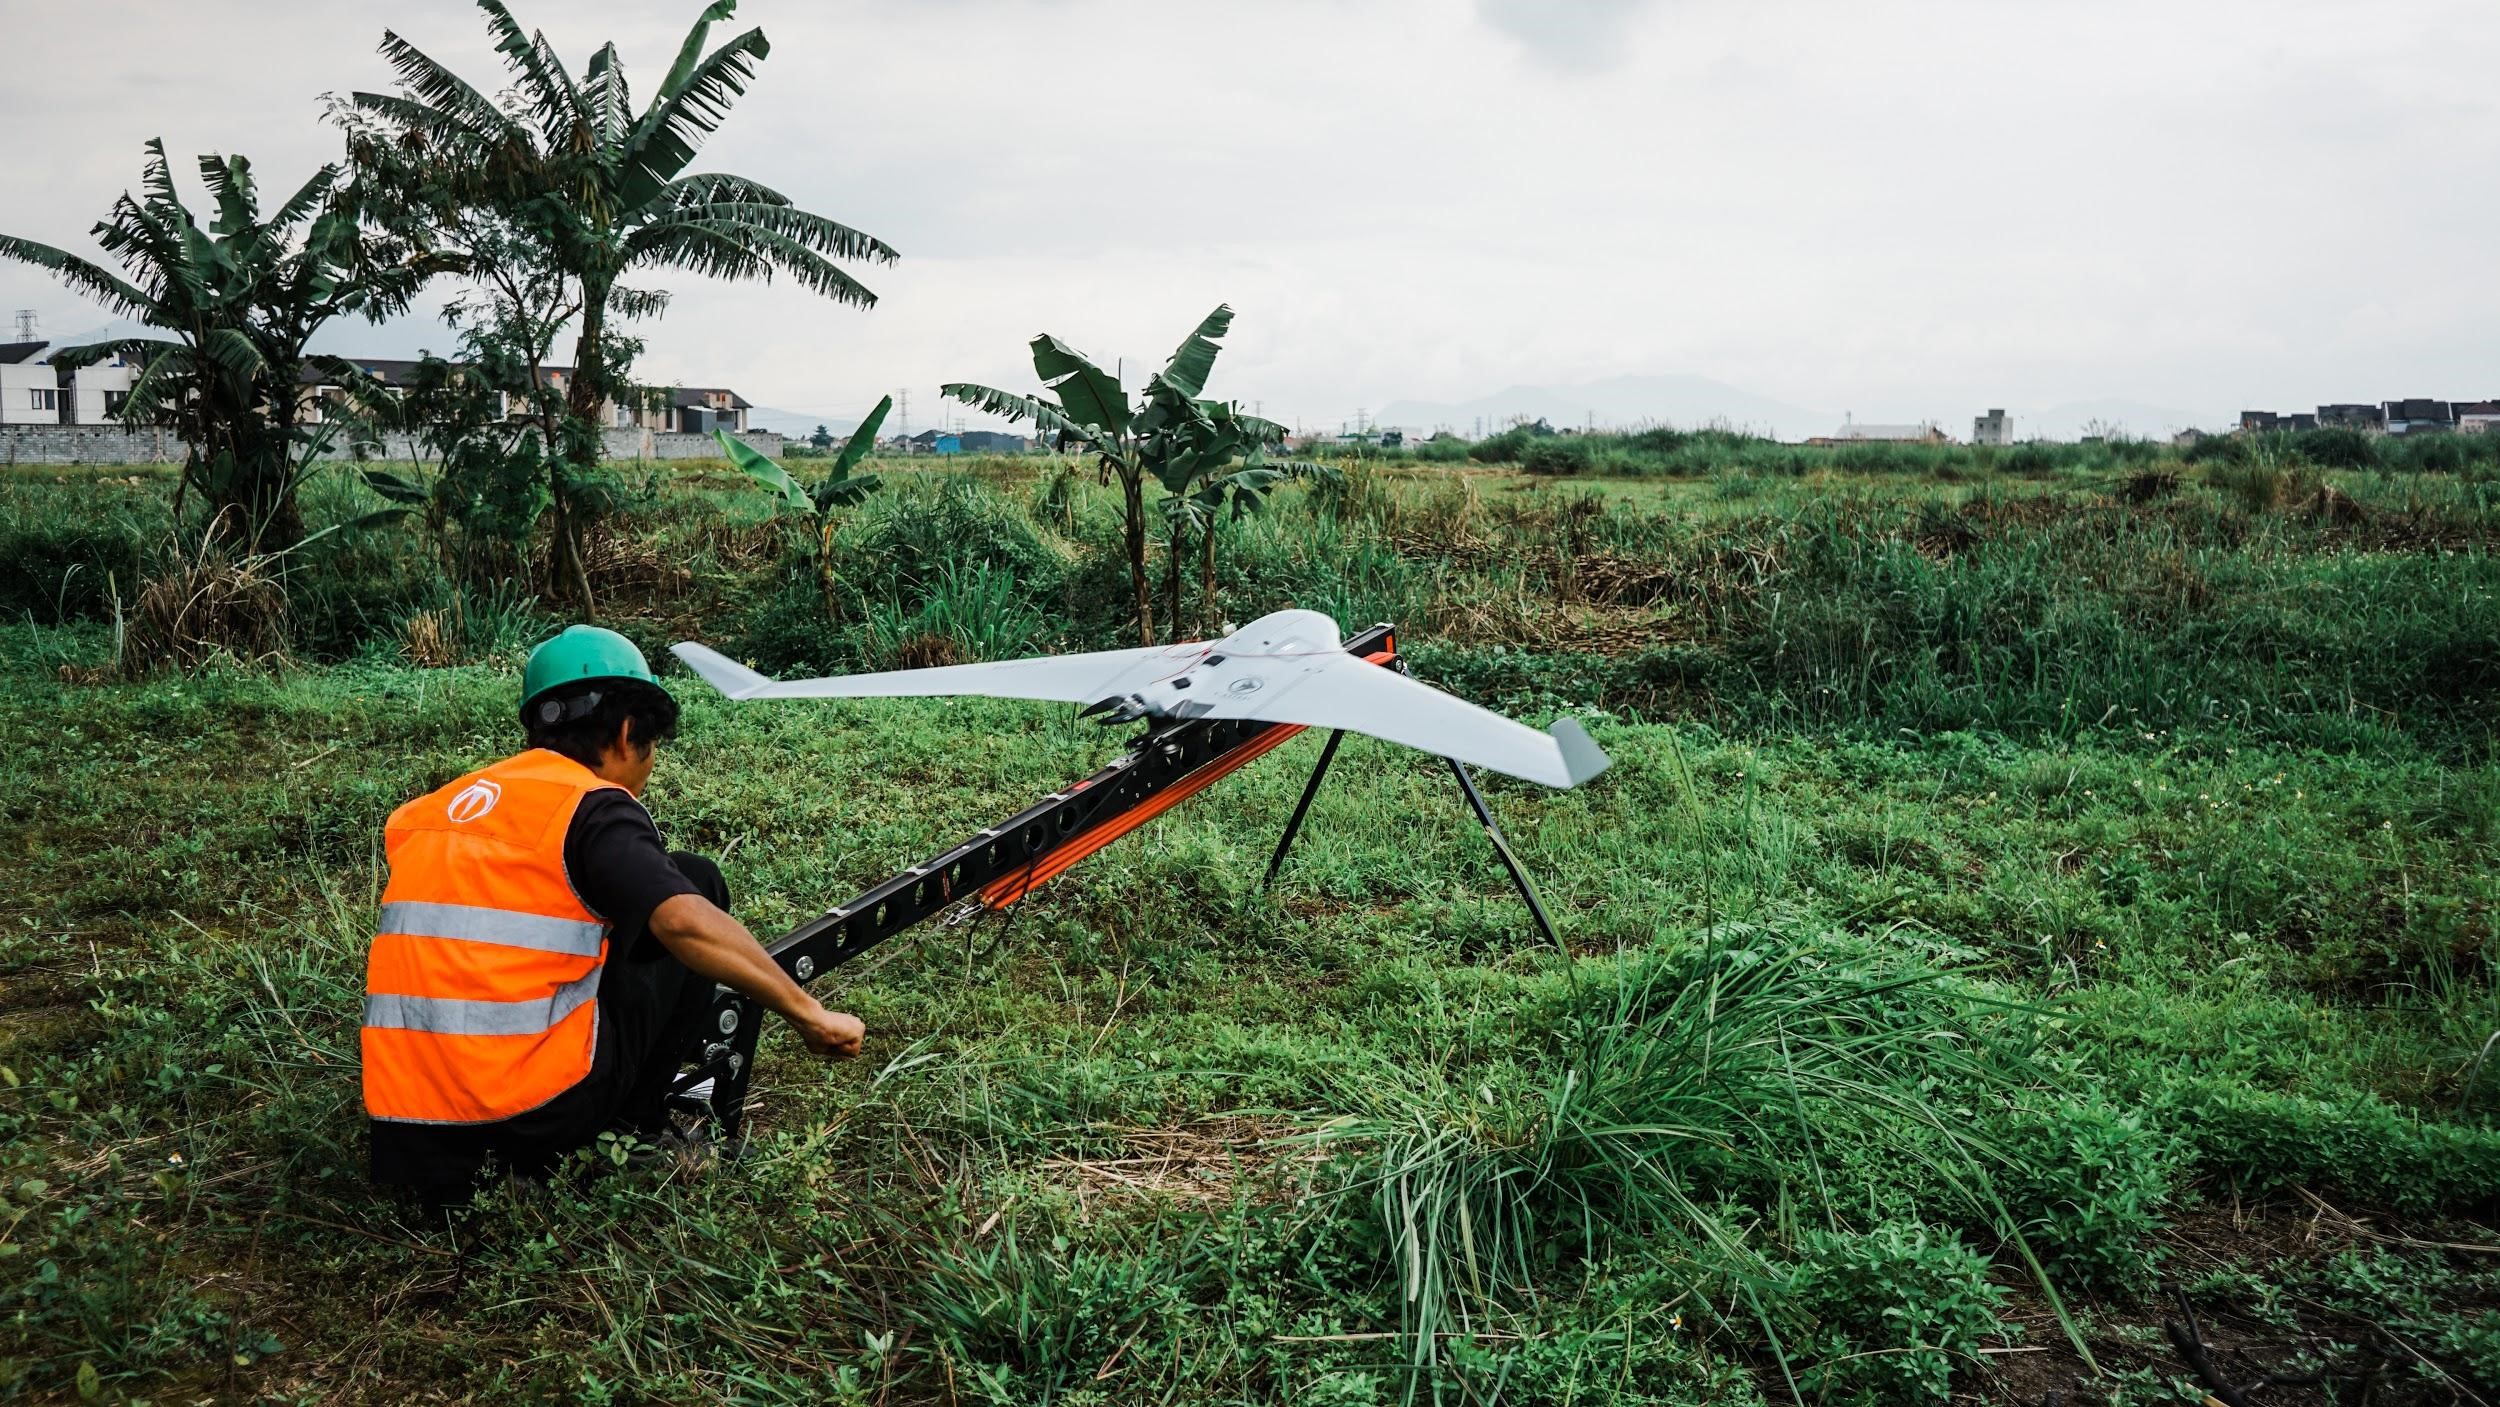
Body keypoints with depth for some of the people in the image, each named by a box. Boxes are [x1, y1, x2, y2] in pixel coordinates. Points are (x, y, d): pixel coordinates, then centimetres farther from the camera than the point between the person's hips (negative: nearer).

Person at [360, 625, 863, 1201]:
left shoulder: (427, 812, 14)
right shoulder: (592, 806, -7)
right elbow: (685, 923, -23)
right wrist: (812, 1017, -16)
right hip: (541, 1119, -7)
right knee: (696, 882, 9)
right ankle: (634, 1121, 13)